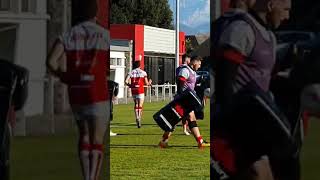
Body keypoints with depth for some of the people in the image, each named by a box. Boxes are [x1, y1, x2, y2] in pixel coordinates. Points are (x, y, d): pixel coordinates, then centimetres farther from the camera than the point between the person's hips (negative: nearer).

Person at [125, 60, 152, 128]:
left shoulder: (131, 73, 4)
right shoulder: (143, 72, 1)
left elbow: (126, 81, -7)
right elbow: (146, 83, 0)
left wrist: (130, 85, 13)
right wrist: (149, 82, 22)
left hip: (133, 91, 2)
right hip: (140, 91, -2)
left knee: (136, 105, 18)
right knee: (140, 106, -2)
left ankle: (137, 118, 14)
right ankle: (139, 119, -16)